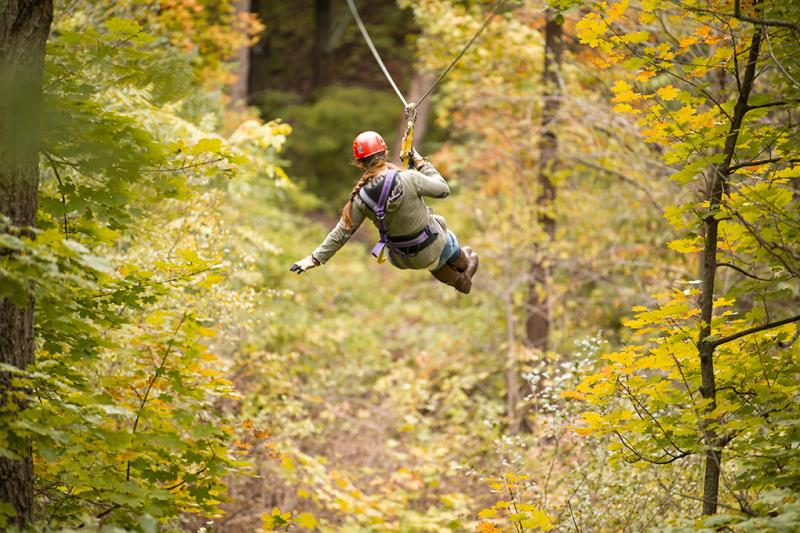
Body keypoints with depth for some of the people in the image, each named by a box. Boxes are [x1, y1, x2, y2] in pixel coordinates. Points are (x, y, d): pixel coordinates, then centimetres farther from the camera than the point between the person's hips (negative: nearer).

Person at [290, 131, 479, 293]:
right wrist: (421, 163, -3)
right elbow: (443, 189, -15)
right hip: (432, 250, -3)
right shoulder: (408, 178, -31)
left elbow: (342, 231, -12)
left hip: (402, 258, 3)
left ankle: (461, 282, 63)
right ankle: (464, 264, 67)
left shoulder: (361, 198, -20)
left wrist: (316, 258, -3)